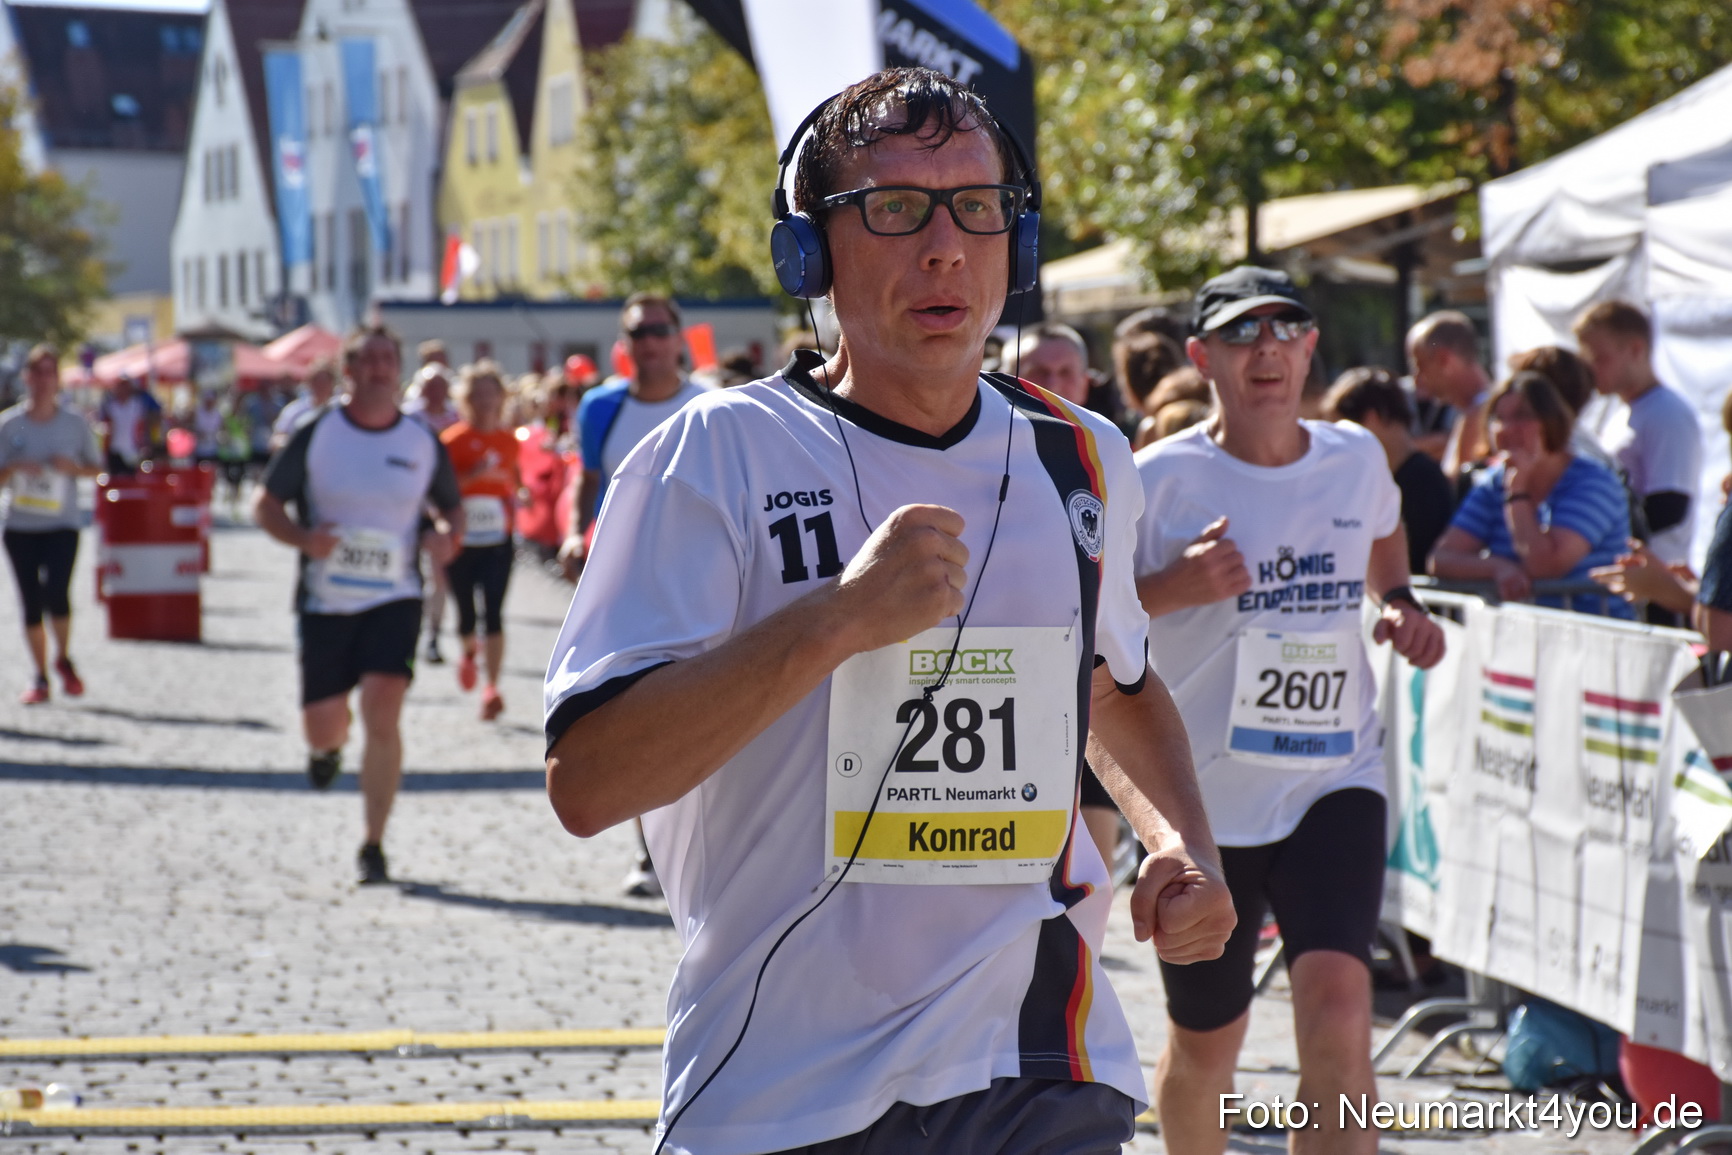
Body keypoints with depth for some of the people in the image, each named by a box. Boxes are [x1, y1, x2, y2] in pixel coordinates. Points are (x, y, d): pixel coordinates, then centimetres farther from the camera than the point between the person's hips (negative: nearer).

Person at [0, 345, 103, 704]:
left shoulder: (76, 424, 1)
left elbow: (96, 468, 10)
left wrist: (73, 467, -11)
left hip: (62, 525, -2)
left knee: (56, 592, -21)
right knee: (31, 604, 4)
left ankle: (63, 658, 5)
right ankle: (40, 677, 17)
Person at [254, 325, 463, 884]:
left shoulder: (423, 443, 3)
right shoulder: (316, 435, -3)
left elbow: (452, 505, 17)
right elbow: (265, 504, 1)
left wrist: (448, 535, -6)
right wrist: (303, 538, -19)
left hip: (394, 599, 0)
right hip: (325, 601, 0)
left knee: (383, 715, -16)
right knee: (323, 726, 3)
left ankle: (373, 845, -4)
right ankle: (329, 748, 45)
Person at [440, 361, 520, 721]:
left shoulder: (509, 439, 6)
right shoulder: (454, 439, -5)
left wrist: (513, 502, 6)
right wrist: (473, 475, -23)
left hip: (497, 541, 1)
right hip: (462, 539, -1)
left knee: (494, 612, -13)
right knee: (466, 613, 10)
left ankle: (492, 688, -15)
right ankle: (469, 652, 46)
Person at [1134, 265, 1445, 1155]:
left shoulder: (1358, 459, 4)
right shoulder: (1161, 479, -8)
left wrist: (1401, 606, 8)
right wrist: (1177, 587, -21)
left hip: (1335, 780, 2)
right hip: (1202, 793, -1)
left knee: (1336, 1012, -20)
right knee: (1202, 1048, 11)